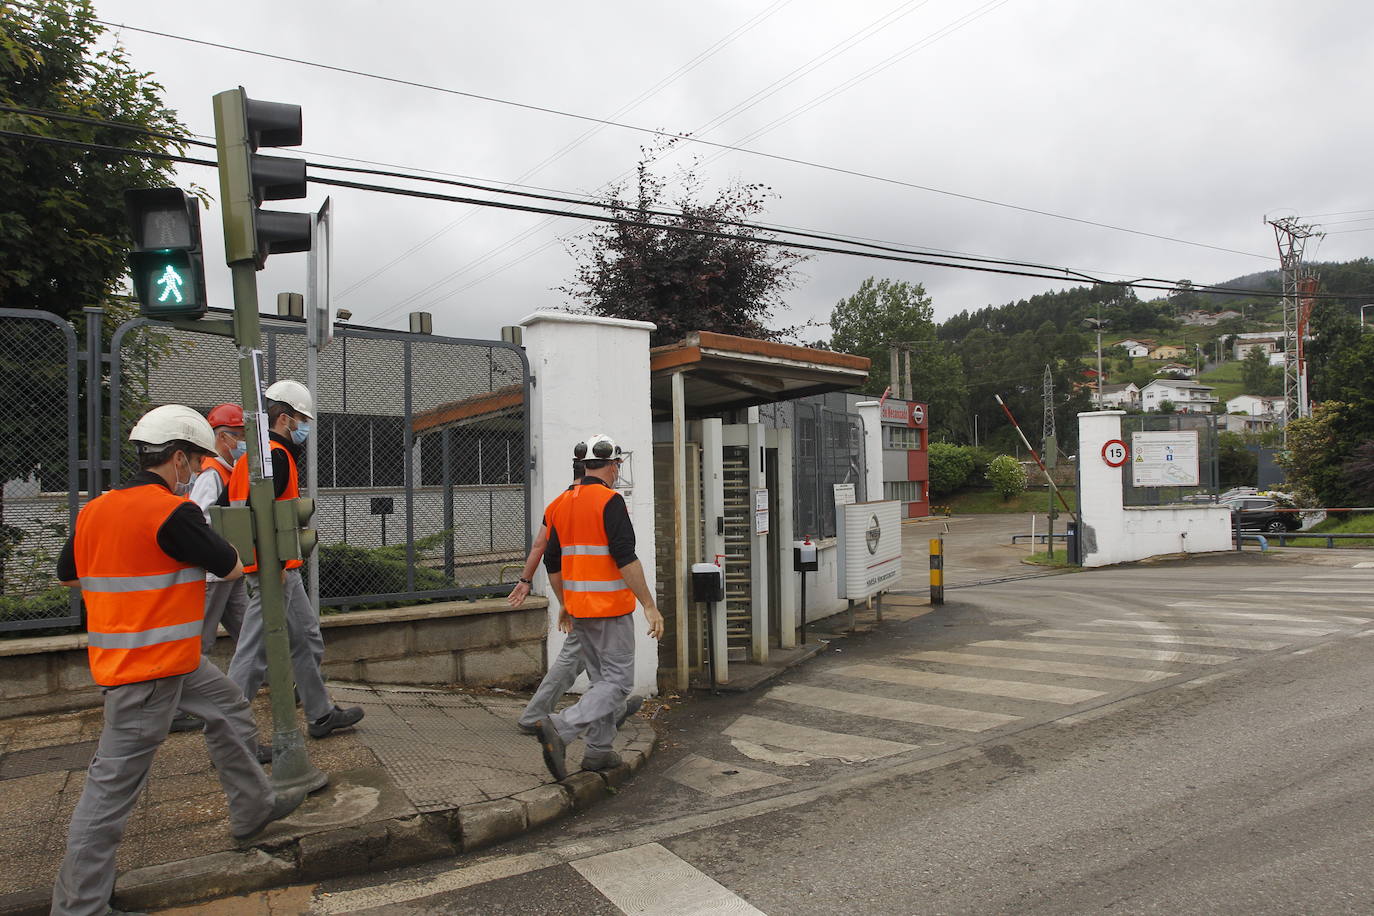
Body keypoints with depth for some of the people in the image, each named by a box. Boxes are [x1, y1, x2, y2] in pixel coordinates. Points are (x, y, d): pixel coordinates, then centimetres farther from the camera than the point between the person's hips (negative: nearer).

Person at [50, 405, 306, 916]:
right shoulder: (171, 511, -21)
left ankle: (253, 807, 35)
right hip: (148, 670, -9)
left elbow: (66, 574, 18)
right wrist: (206, 546, 9)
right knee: (114, 785, 0)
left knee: (229, 710, 21)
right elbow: (231, 568, -11)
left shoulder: (95, 510, 5)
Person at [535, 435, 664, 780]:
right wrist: (649, 605, -16)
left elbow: (552, 564, 14)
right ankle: (561, 727, -18)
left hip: (579, 608, 8)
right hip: (611, 608, -8)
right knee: (618, 681, -2)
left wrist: (565, 604, 25)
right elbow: (625, 558, -20)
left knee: (601, 678, 18)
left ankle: (599, 751, 20)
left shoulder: (560, 504, 10)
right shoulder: (610, 500, -14)